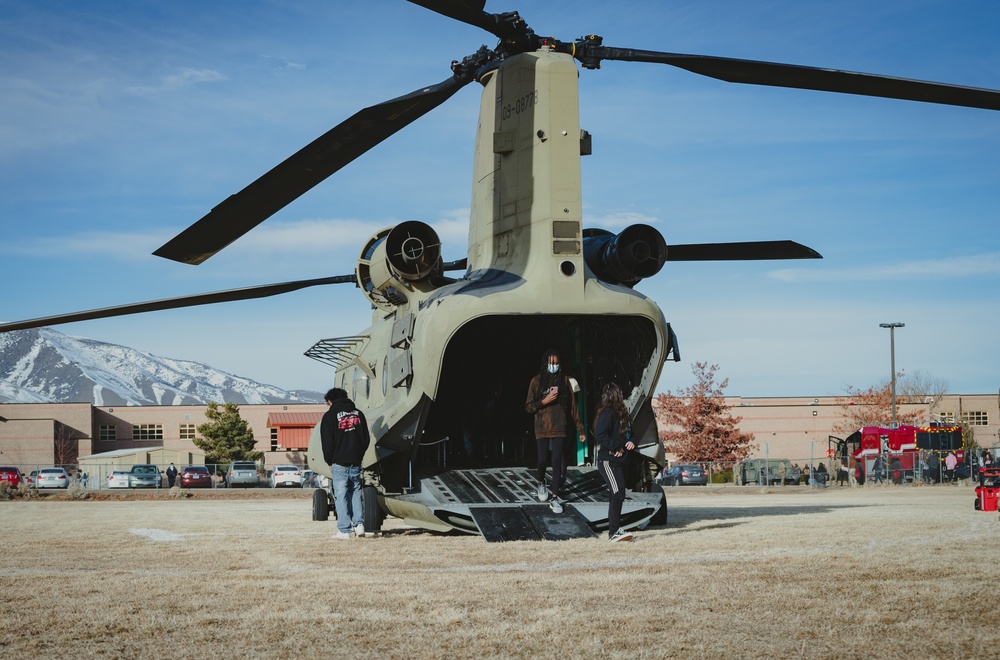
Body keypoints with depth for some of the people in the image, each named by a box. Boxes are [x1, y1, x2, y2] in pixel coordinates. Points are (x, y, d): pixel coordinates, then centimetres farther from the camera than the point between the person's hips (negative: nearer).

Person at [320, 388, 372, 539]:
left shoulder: (330, 415, -3)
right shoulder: (358, 413, 13)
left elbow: (327, 442, -5)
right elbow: (366, 439, 14)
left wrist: (329, 462, 6)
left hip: (339, 463, -4)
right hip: (356, 462, 4)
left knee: (341, 496, -1)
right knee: (356, 492, 12)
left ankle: (344, 530, -3)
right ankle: (359, 524, -1)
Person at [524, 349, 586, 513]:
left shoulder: (564, 380, 3)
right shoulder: (537, 381, 0)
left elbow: (572, 406, 4)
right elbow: (528, 406, 2)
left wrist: (580, 429, 2)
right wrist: (544, 401, -16)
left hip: (560, 428, 1)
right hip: (542, 428, -1)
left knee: (557, 462, -4)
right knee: (543, 460, -4)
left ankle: (554, 498, 3)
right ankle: (540, 484, 28)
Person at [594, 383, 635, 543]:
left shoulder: (621, 414, 15)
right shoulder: (607, 413, -12)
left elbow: (628, 434, 20)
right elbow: (600, 435, -21)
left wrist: (630, 442, -2)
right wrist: (617, 447, -18)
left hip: (619, 461, 10)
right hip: (608, 461, -10)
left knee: (617, 495, 12)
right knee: (618, 493, -18)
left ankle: (614, 530, 18)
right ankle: (614, 531, -20)